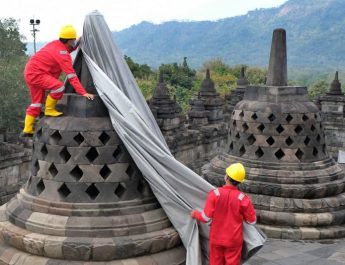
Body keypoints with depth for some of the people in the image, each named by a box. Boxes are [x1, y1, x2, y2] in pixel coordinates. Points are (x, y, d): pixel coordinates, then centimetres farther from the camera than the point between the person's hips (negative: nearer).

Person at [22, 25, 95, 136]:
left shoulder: (56, 44, 5)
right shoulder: (63, 54, -21)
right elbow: (72, 76, -25)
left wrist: (78, 43, 20)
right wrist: (83, 92, -26)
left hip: (30, 72, 10)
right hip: (36, 74, -10)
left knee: (37, 102, 17)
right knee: (59, 86, -25)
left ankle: (27, 130, 22)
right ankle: (49, 110, -3)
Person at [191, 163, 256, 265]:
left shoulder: (214, 193, -16)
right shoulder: (243, 199, -15)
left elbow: (206, 217, -14)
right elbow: (252, 221, -5)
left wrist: (195, 214, 7)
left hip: (216, 238, 1)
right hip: (234, 240, -1)